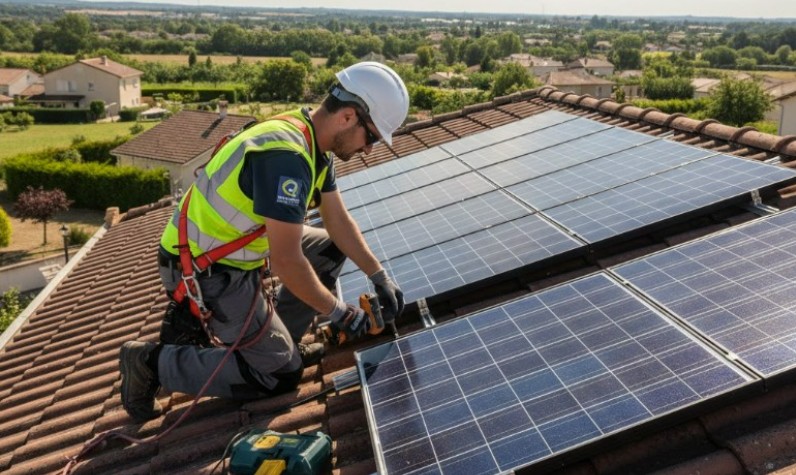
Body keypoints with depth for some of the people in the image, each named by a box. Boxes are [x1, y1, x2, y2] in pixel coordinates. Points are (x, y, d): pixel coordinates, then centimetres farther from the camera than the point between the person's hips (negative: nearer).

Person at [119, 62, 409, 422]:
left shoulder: (313, 145, 1)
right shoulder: (286, 155, -29)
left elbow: (339, 221, 7)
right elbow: (286, 260, -29)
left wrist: (381, 278, 3)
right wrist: (338, 313, -16)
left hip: (232, 248, 9)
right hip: (206, 273, -9)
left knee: (330, 247, 10)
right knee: (281, 374, -1)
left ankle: (277, 339, 16)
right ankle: (154, 362, 5)